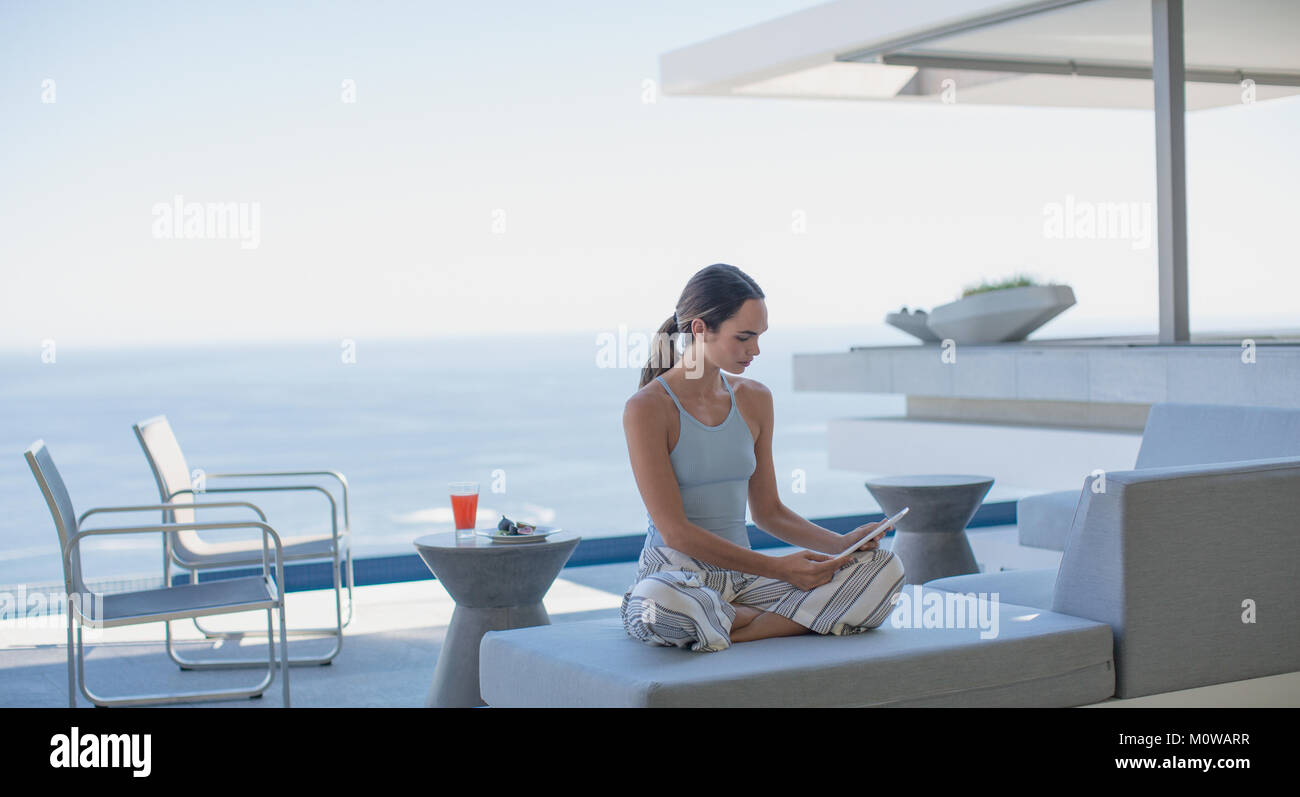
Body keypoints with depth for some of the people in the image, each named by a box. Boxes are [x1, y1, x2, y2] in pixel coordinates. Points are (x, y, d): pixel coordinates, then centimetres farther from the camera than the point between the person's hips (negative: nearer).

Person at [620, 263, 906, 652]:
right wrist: (778, 568, -19)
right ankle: (796, 618, -17)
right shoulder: (646, 409, -10)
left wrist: (842, 543, 0)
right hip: (676, 577, -6)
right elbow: (675, 532, -15)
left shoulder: (754, 399, 11)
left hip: (742, 577, 6)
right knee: (655, 603, -44)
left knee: (884, 568, -13)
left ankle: (732, 629, -19)